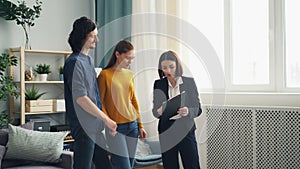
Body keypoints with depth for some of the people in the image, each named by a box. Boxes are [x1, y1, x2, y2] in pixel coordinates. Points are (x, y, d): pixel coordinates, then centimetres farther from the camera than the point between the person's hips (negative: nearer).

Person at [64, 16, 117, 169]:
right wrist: (107, 119, -18)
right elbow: (80, 98, -22)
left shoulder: (88, 59, 15)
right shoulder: (74, 62, -15)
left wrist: (104, 122, 18)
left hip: (95, 125, 9)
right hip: (84, 126, -9)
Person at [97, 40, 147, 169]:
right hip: (116, 127, -6)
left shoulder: (130, 74, 10)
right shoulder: (105, 74, -7)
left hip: (132, 125, 6)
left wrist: (140, 125, 13)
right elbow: (100, 102, -6)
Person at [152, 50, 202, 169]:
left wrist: (188, 112, -21)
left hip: (186, 131, -1)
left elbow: (198, 109, 0)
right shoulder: (158, 84, 3)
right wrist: (158, 112, -17)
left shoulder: (189, 82, -1)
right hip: (166, 133, 2)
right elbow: (154, 110, 6)